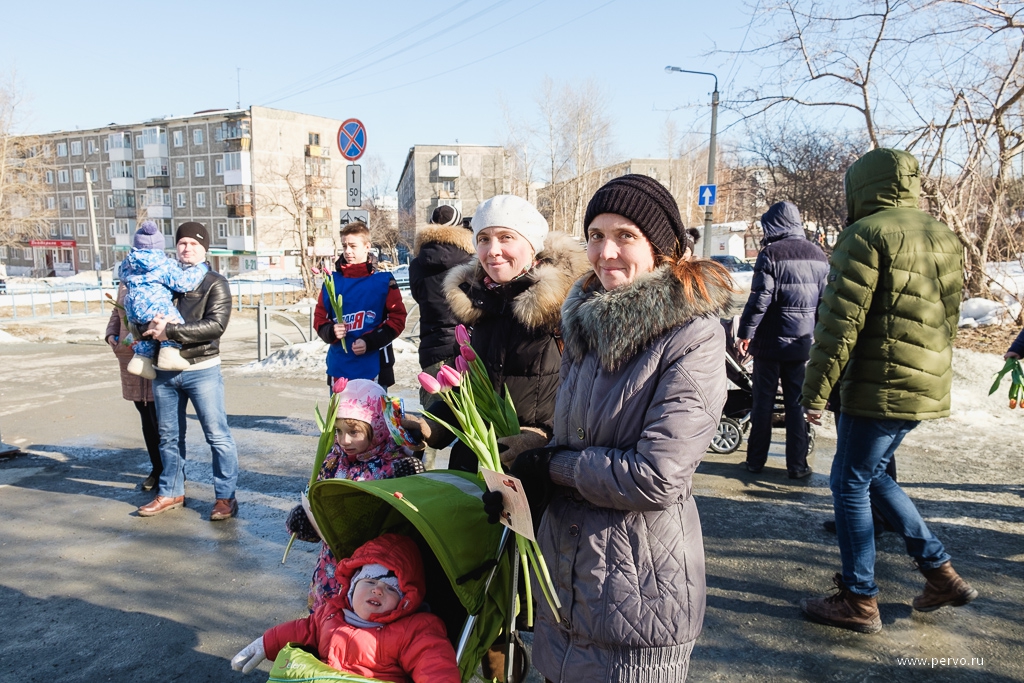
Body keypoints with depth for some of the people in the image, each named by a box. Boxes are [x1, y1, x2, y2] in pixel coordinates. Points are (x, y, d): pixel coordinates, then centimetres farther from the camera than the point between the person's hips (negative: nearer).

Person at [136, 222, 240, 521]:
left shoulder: (215, 283, -2)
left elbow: (215, 325, -15)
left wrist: (170, 331, -20)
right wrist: (152, 324, -12)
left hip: (202, 370, -5)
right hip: (165, 371, 5)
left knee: (217, 435, -3)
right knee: (169, 436, 15)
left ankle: (225, 497, 7)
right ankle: (171, 492, 29)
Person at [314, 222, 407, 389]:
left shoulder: (384, 281, -1)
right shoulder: (332, 282, 7)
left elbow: (397, 319, -3)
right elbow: (319, 318, 12)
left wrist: (369, 342, -14)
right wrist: (331, 332, -10)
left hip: (374, 368, -3)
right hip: (339, 368, 3)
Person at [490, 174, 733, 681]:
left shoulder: (693, 338, -18)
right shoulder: (588, 320, 5)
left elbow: (656, 478, -24)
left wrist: (551, 467, -12)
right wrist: (524, 482, -3)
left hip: (640, 593, -7)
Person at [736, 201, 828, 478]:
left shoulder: (771, 253, -11)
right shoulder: (819, 255, 7)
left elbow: (759, 299, -16)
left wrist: (745, 333, -9)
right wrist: (817, 334, 19)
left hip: (770, 341, -4)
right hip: (803, 343, 4)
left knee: (763, 402, 6)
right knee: (797, 403, 9)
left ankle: (756, 460, 14)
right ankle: (797, 465, 12)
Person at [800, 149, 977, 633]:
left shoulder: (866, 235, -12)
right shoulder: (943, 238, 16)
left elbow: (841, 323, -17)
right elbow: (949, 318, 19)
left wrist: (815, 391, -12)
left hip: (880, 389, -9)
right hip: (929, 389, 9)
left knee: (850, 483, 4)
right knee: (870, 472, 22)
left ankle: (859, 601, 13)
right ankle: (940, 571, 26)